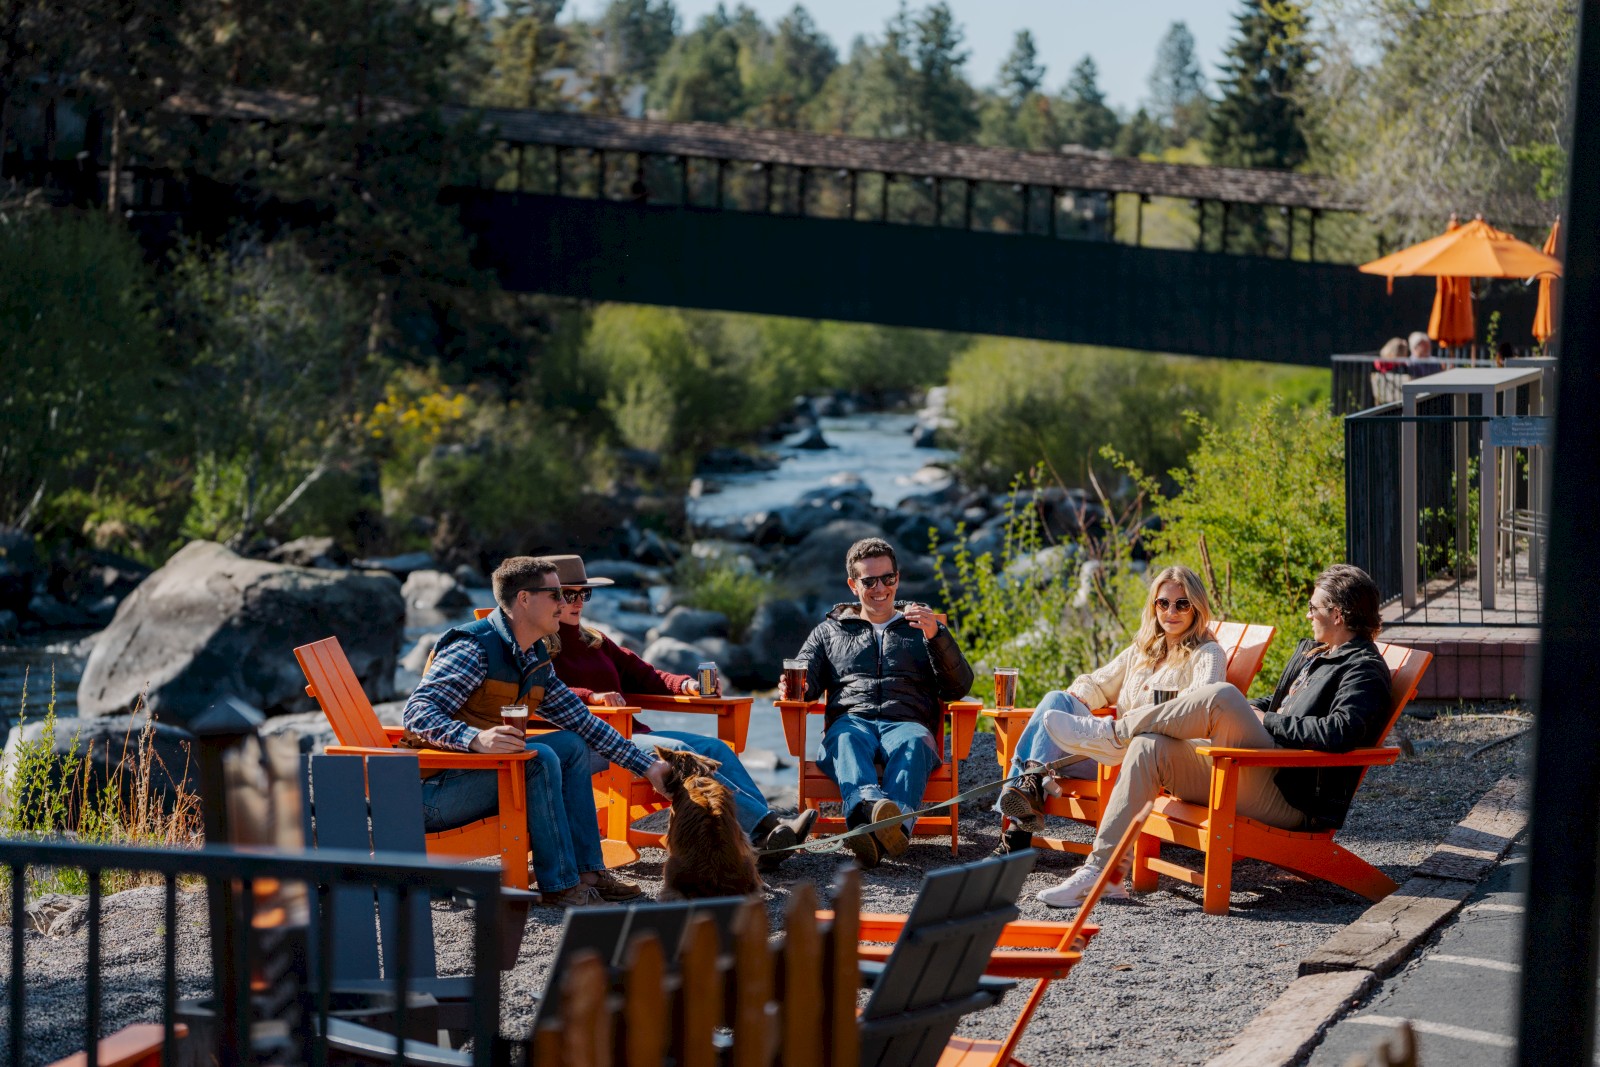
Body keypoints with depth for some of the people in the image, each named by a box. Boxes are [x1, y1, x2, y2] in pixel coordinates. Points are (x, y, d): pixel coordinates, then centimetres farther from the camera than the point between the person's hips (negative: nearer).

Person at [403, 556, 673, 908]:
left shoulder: (536, 662, 11)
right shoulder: (473, 648, -17)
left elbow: (583, 722, 18)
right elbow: (417, 714, -28)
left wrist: (647, 766, 13)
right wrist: (476, 739, -45)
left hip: (480, 774, 9)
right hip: (431, 792, -9)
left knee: (572, 745, 4)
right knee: (539, 757, -26)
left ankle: (587, 871, -1)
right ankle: (559, 886, -21)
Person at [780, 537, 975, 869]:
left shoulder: (924, 627, 28)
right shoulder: (829, 631, 31)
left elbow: (958, 688, 15)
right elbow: (805, 678, 18)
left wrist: (936, 636, -2)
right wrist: (795, 689, -8)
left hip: (907, 723, 0)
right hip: (851, 720, 0)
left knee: (913, 743, -39)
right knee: (847, 741, -39)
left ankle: (896, 819, -68)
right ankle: (869, 807, -70)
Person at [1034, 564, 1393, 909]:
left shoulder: (1364, 669, -4)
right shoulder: (1308, 653, 25)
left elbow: (1341, 732, -23)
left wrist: (1267, 720, -14)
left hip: (1289, 798, -9)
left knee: (1221, 696, -27)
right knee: (1151, 746, -11)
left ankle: (1113, 734, -8)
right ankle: (1100, 869, -18)